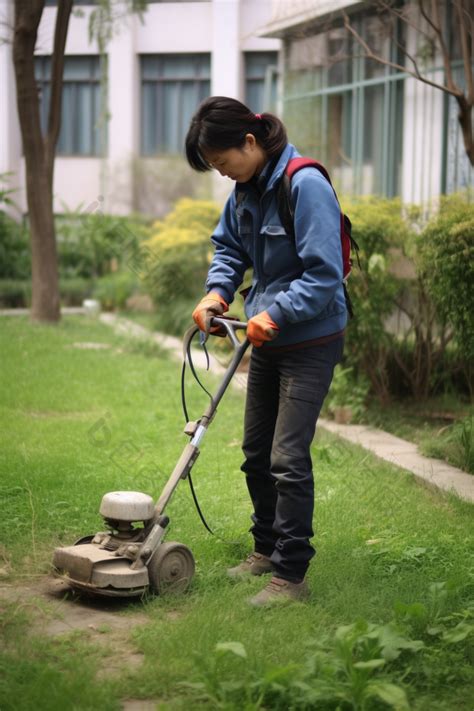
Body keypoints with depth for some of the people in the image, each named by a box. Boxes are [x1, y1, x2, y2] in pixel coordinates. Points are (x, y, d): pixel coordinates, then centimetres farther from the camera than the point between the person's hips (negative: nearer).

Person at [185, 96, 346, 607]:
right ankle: (266, 549, 33)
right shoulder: (246, 189, 3)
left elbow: (324, 275, -25)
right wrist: (217, 291, -1)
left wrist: (274, 314, -29)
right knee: (256, 454, 16)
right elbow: (229, 246, 17)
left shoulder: (306, 186, -22)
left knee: (287, 459, -9)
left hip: (310, 342, -9)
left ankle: (290, 575, 1)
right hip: (267, 341, 9)